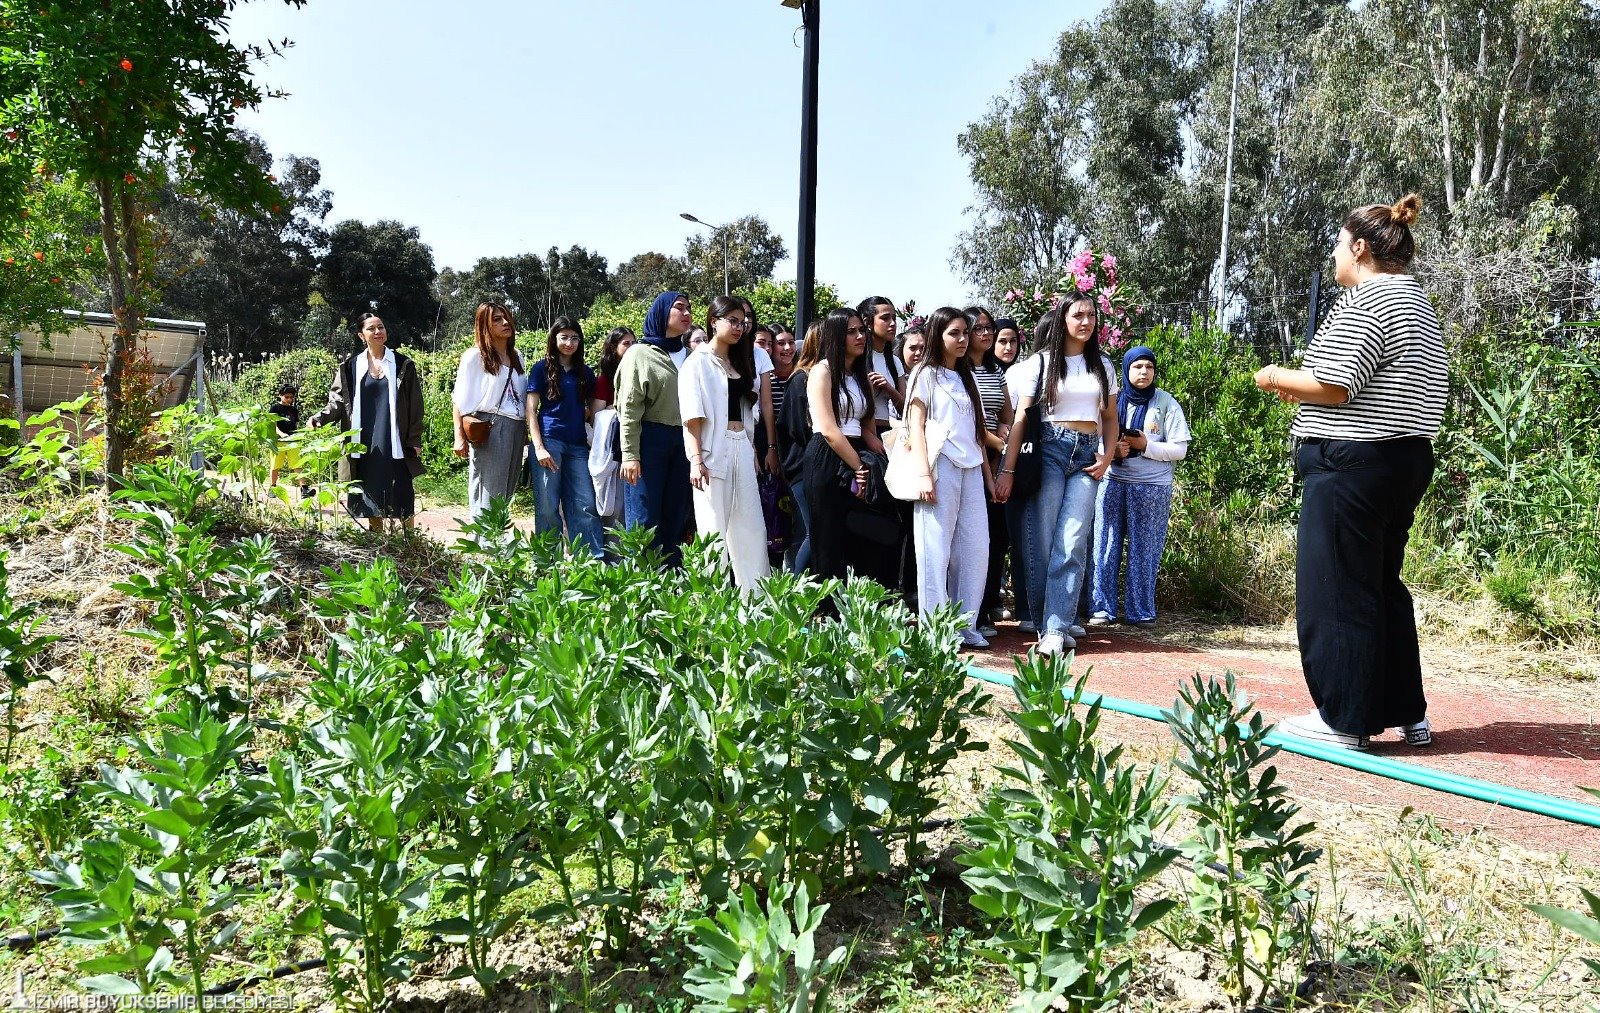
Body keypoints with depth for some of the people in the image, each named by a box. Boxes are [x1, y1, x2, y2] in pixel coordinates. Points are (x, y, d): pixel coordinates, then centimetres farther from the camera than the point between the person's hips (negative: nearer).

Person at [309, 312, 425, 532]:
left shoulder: (403, 365, 4)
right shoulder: (350, 367, 7)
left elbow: (415, 406, 3)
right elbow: (338, 401, 5)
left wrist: (415, 441, -2)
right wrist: (320, 418, -14)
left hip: (395, 445, -1)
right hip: (365, 446, 2)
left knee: (402, 499, -3)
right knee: (371, 498, 7)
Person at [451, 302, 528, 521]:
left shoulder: (516, 357, 18)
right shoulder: (475, 356, 0)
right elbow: (459, 399, -2)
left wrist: (526, 433, 14)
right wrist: (459, 436, -10)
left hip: (516, 429, 6)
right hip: (488, 429, -6)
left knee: (505, 495, 7)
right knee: (486, 497, -7)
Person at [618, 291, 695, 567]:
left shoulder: (688, 356, 15)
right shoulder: (640, 354, 1)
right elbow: (629, 408, -5)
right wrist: (630, 455, -13)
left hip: (683, 441, 5)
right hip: (650, 439, -5)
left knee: (675, 518, 7)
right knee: (645, 520, -4)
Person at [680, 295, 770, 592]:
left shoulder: (739, 362, 19)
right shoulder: (698, 362, -3)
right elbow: (691, 416, -10)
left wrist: (752, 450, 15)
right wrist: (696, 459, -18)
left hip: (742, 450, 7)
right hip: (713, 452, -7)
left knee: (751, 527, 6)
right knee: (714, 529, -4)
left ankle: (755, 594, 12)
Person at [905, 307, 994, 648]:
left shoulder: (966, 378, 21)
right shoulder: (926, 375, 3)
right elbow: (915, 427, -5)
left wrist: (988, 473, 14)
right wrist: (923, 475, -15)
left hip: (970, 469, 6)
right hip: (940, 467, -6)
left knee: (976, 547, 1)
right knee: (936, 549, -5)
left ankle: (965, 625, 9)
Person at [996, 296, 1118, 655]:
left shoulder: (1103, 366, 15)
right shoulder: (1041, 362, 4)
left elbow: (1110, 419, 21)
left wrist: (1107, 457, 4)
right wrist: (1007, 470, -6)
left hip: (1087, 455, 2)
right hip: (1050, 450, -2)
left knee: (1073, 542, -9)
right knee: (1044, 541, -5)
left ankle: (1056, 628, -11)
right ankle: (1053, 619, 8)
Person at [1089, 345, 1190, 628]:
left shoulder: (1166, 403, 3)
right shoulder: (1113, 401, 8)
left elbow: (1179, 449, 0)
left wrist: (1145, 445, -13)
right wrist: (1113, 450, -8)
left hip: (1152, 487, -2)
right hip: (1113, 482, 2)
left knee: (1145, 550, 0)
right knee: (1106, 545, -1)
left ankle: (1141, 612, 7)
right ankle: (1103, 608, 5)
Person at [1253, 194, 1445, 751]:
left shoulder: (1367, 300, -12)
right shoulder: (1416, 301, 20)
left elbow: (1332, 386, -19)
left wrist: (1277, 378, -2)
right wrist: (1301, 387, 18)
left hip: (1353, 463, -10)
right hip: (1404, 460, 10)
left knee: (1336, 590, -3)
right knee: (1382, 585, 17)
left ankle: (1344, 721, 3)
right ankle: (1406, 714, 23)